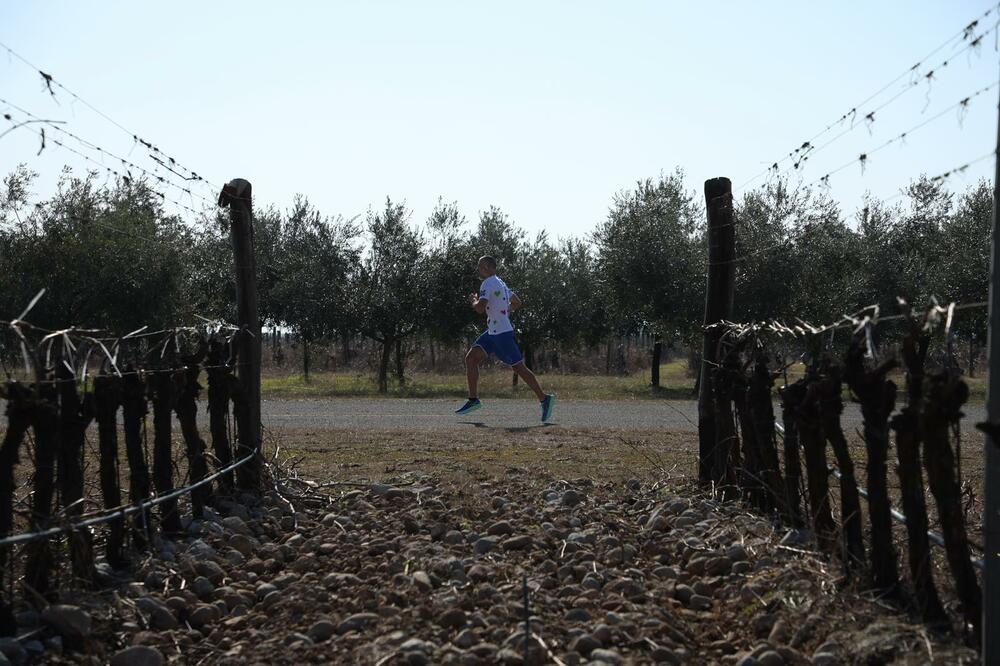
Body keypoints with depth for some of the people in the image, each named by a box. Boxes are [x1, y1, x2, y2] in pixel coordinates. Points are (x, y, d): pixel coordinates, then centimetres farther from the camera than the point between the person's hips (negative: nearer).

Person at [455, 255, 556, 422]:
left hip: (502, 333, -10)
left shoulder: (488, 284, -13)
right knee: (471, 358, 3)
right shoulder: (500, 283, 16)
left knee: (519, 367, -4)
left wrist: (474, 300, -5)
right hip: (492, 332, 10)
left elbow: (480, 308, -25)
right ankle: (473, 400, 2)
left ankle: (544, 399, 4)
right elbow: (517, 303, 25)